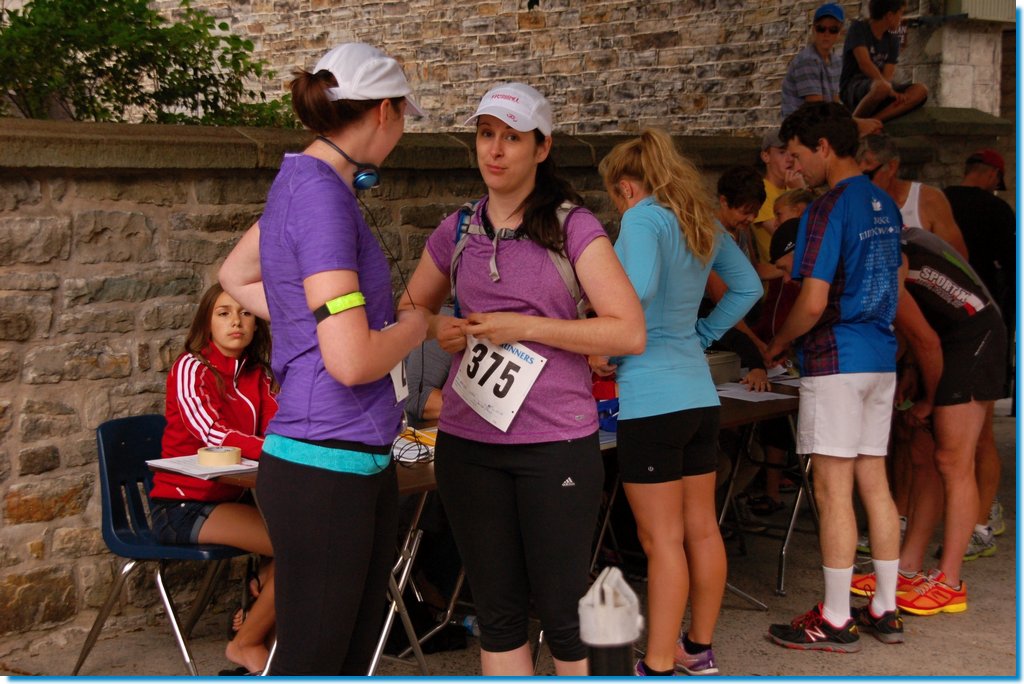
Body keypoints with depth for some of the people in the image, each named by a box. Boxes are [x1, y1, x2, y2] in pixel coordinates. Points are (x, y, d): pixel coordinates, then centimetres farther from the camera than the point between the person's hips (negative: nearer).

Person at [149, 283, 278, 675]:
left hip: (230, 497, 7)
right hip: (183, 506, -7)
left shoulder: (257, 374, 11)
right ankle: (246, 644, -3)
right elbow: (212, 434, -25)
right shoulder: (191, 368, -10)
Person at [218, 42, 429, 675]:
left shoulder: (305, 180, 11)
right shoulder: (320, 191, -18)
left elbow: (237, 275, 29)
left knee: (355, 653, 17)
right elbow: (352, 360, -25)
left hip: (364, 462, 10)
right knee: (311, 665, 0)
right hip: (325, 468, -10)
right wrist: (414, 326, -6)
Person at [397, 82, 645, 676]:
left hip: (558, 443, -4)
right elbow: (410, 308, 24)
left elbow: (629, 333, -11)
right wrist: (436, 328, 0)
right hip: (468, 443, 4)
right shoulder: (457, 232, 9)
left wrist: (525, 326, -14)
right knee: (498, 612, 10)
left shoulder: (572, 227, -4)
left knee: (562, 610, 2)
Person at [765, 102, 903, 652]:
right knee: (874, 484, 12)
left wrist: (776, 347, -4)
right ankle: (885, 610, 17)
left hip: (836, 362, -9)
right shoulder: (885, 206, 12)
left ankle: (835, 621, 2)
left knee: (832, 491, -3)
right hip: (881, 358, 9)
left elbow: (813, 303, -19)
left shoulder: (828, 209, -15)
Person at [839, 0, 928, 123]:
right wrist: (889, 89, -24)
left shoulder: (892, 39, 13)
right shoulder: (859, 28, -4)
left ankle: (872, 121, -31)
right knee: (882, 87, -40)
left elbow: (888, 75, 1)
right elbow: (865, 64, -18)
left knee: (920, 90, -17)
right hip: (853, 88, -7)